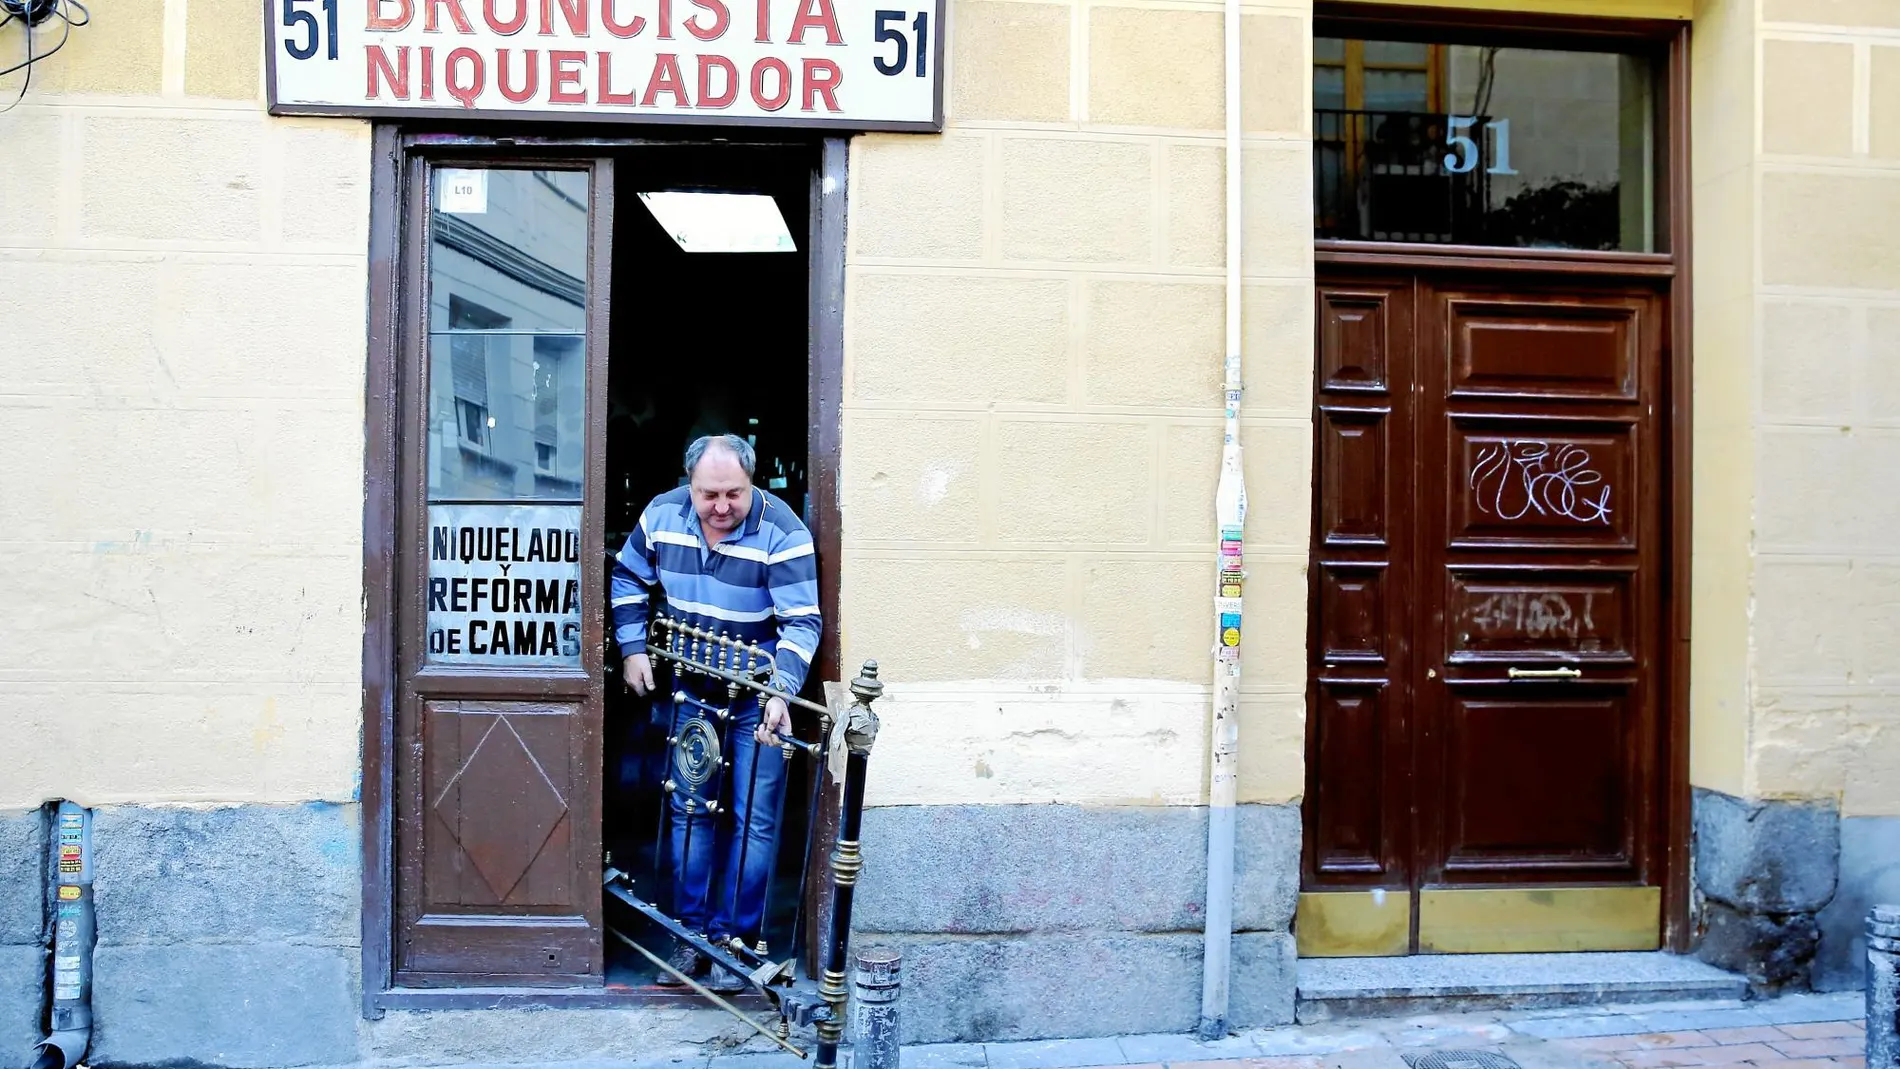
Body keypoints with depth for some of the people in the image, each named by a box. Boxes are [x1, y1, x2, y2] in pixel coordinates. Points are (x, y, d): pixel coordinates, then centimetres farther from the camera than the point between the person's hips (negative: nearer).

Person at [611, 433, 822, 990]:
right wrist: (634, 649, 1)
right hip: (688, 688, 4)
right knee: (688, 809, 9)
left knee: (753, 818, -1)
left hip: (759, 695, -4)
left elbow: (802, 623, -23)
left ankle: (735, 939, 11)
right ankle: (690, 932, 20)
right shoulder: (661, 516, -8)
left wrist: (781, 693, -34)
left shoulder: (782, 533, -22)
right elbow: (629, 580, 9)